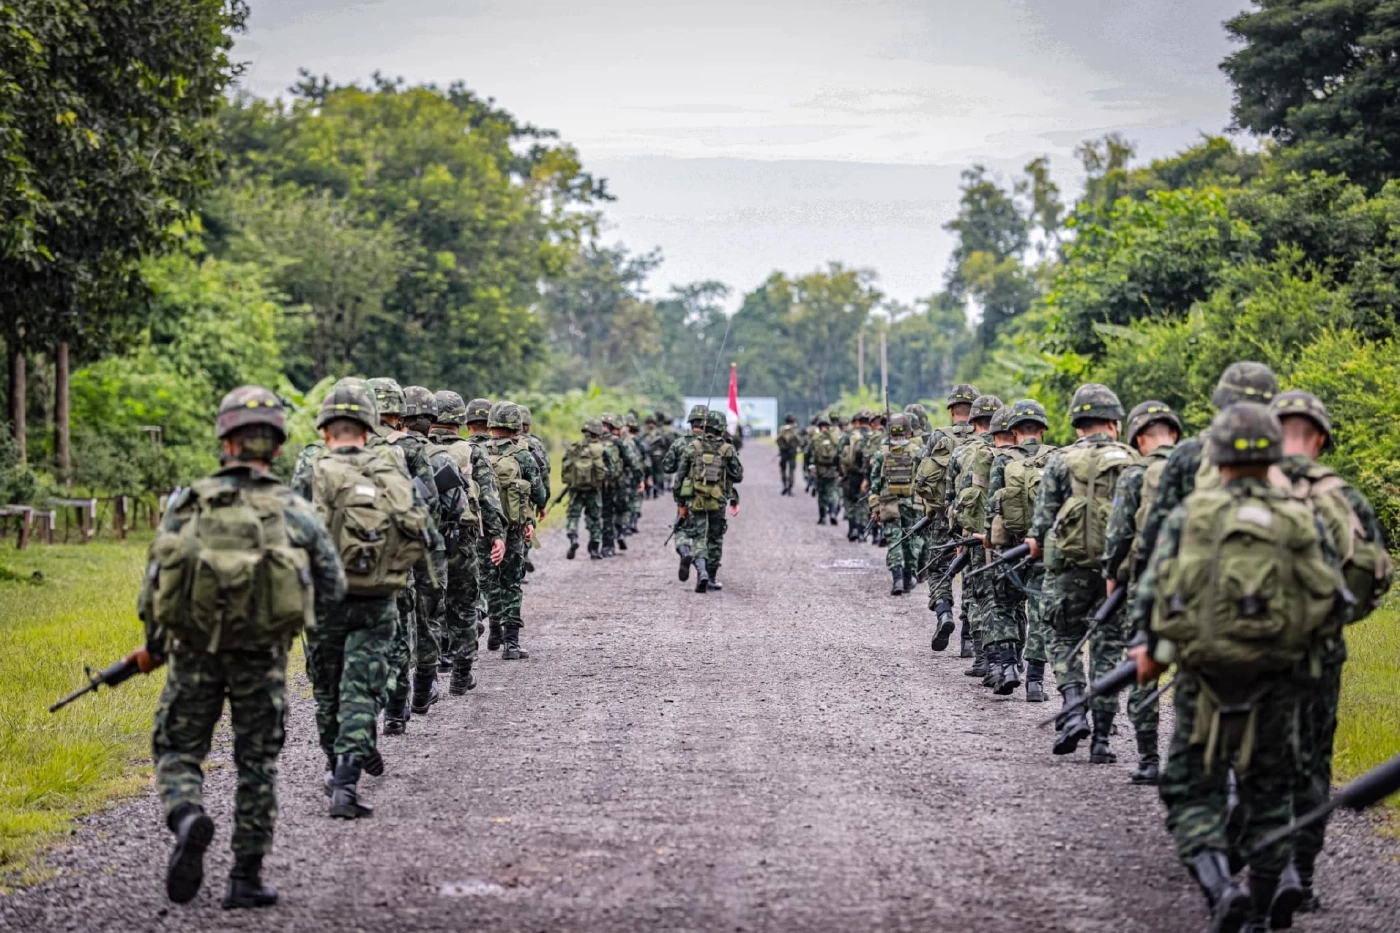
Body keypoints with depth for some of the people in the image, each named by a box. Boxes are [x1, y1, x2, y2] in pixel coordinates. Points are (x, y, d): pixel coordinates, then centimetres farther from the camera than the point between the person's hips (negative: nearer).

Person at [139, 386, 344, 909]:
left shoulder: (189, 504, 1)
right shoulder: (295, 512, 2)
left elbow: (155, 583, -1)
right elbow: (331, 588, 4)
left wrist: (154, 650, 14)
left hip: (194, 651, 0)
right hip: (263, 657, 0)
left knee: (177, 751, 13)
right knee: (257, 764, 12)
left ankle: (187, 817, -18)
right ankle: (246, 879, 12)